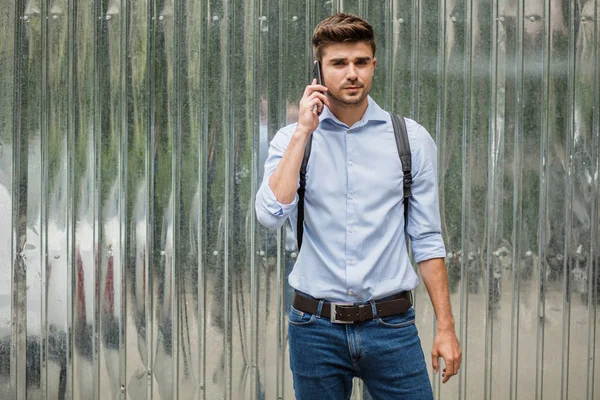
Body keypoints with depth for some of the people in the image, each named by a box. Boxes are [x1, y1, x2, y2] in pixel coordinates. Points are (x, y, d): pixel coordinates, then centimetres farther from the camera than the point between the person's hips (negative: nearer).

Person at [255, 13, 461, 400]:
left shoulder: (413, 139, 1)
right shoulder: (291, 140, 2)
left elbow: (427, 238, 2)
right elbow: (271, 214, -15)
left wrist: (446, 327, -1)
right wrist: (303, 132, -14)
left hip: (391, 325, 0)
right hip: (316, 326, 0)